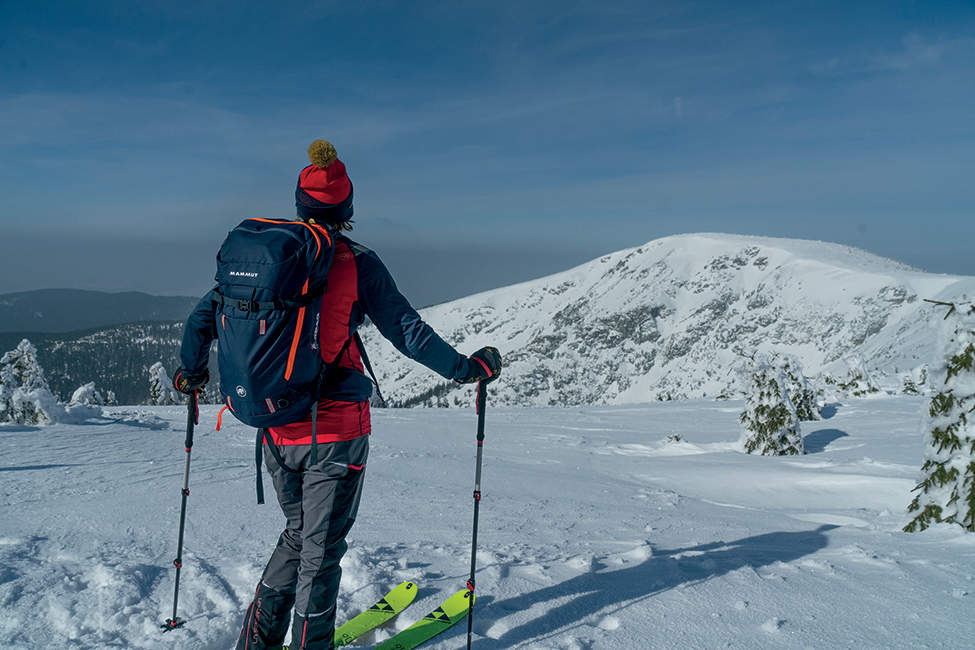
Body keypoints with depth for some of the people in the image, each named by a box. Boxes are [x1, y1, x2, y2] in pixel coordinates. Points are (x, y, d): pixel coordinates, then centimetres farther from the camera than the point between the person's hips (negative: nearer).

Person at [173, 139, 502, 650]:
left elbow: (204, 316, 9)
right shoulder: (357, 264, -10)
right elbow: (408, 333, -8)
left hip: (276, 431, 5)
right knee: (321, 549, 8)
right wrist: (467, 368, 4)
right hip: (336, 431, -5)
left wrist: (190, 371, 26)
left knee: (297, 535, 23)